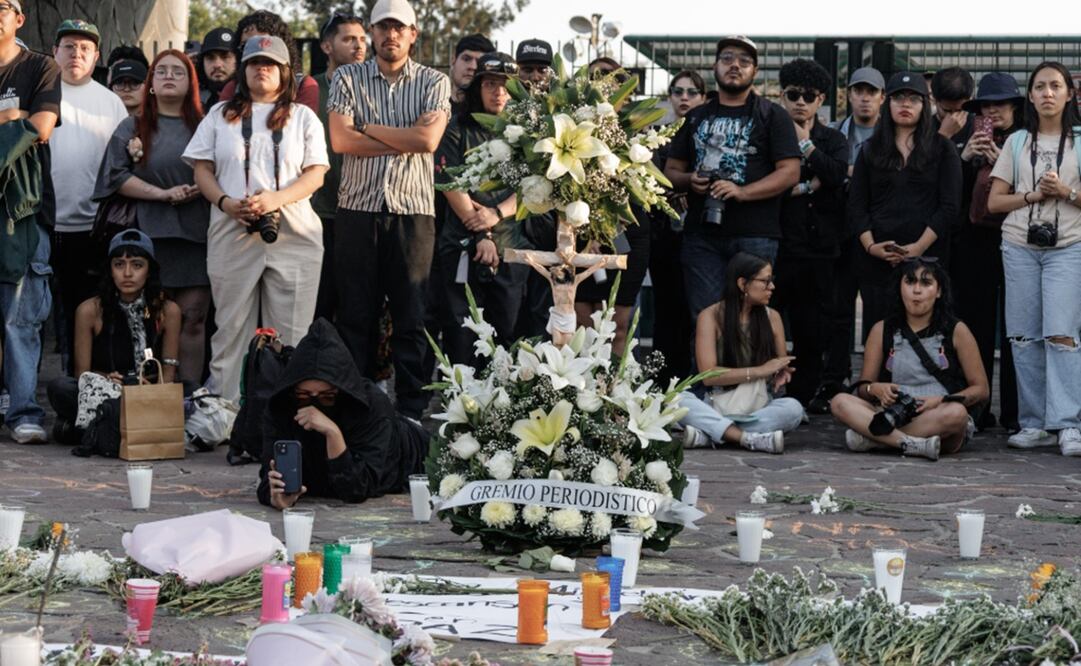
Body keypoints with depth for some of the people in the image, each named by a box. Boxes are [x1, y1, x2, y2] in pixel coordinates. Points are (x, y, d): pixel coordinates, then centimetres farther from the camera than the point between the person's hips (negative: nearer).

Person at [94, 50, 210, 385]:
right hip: (152, 234, -1)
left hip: (196, 234, 1)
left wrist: (204, 188, -11)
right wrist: (163, 194, -9)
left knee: (193, 317, -4)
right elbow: (117, 177, 2)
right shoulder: (132, 128, 12)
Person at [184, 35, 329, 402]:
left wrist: (275, 199, -15)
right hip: (232, 234, 1)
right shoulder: (221, 114, 14)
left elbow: (315, 174, 3)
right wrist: (225, 202, -10)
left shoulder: (303, 116, 11)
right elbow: (202, 169, 10)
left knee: (289, 332, -1)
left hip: (293, 237, -1)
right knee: (231, 327, 2)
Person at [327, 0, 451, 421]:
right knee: (355, 314, 4)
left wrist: (367, 127, -6)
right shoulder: (348, 78, 7)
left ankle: (413, 410, 8)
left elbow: (429, 138, -10)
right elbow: (341, 140, -7)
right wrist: (405, 141, -8)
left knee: (412, 316, 2)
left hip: (413, 211, 0)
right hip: (358, 209, 1)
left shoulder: (434, 82, 6)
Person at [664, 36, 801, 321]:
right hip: (702, 234, 3)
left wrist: (742, 192, -15)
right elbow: (671, 170, 21)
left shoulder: (771, 115, 6)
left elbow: (790, 172, -3)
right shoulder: (696, 117, 19)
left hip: (754, 236, -3)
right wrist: (689, 181, -3)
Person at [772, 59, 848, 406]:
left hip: (818, 248, 2)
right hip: (774, 244, -2)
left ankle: (800, 401, 12)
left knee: (812, 332, 3)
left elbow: (836, 174, -7)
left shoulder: (834, 140, 14)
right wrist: (807, 187, -7)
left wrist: (805, 143, -2)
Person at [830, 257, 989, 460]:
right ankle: (915, 445, -39)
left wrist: (940, 401, -12)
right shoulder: (882, 331, 12)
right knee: (840, 402, -23)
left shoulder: (956, 331, 6)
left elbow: (981, 389, 5)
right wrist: (874, 389, -13)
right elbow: (862, 386, 12)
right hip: (895, 415, 2)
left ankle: (870, 437, -29)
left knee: (956, 412, -37)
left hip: (939, 422, -2)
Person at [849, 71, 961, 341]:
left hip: (927, 256, -2)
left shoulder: (942, 149, 8)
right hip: (876, 258, 2)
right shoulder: (871, 149, 15)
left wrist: (919, 247, -11)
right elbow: (856, 205, 9)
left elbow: (949, 205, 0)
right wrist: (870, 245, -7)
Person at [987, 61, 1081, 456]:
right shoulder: (1017, 142, 13)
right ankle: (1034, 424, 3)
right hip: (1020, 246, 3)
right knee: (1024, 336, -1)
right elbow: (994, 202, 8)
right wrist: (1033, 195, -6)